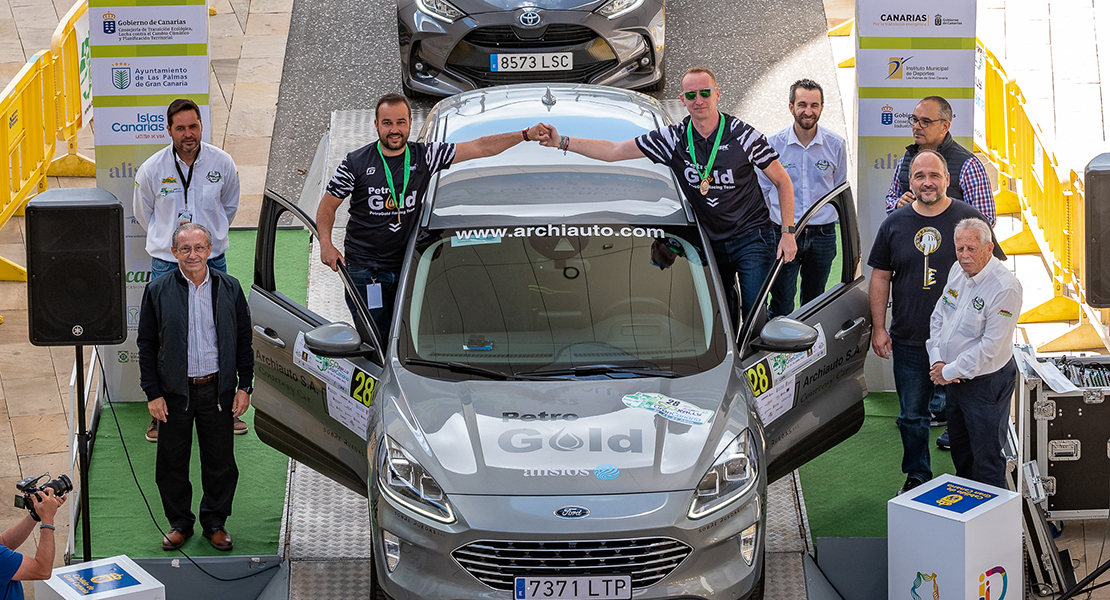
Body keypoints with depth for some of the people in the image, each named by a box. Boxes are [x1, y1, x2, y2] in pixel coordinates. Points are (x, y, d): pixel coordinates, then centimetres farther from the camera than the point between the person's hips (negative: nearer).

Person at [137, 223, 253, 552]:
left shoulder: (229, 288, 1)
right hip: (175, 390, -1)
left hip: (217, 389, 1)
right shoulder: (158, 291, -3)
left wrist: (244, 386, 1)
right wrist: (153, 393, -5)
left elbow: (244, 340, 7)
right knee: (172, 461, 7)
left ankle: (215, 521, 25)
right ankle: (180, 522, 24)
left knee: (220, 460, 8)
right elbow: (146, 344, 0)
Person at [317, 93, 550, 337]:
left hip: (407, 264, 2)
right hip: (364, 268, -2)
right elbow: (327, 206, 5)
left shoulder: (425, 157, 1)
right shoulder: (356, 163, -3)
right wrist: (326, 244, -11)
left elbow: (479, 148, -1)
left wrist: (525, 135, -10)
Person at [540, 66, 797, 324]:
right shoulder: (673, 139, -2)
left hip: (752, 238, -4)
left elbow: (783, 181, -1)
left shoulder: (744, 136, -9)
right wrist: (562, 142, -8)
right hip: (710, 242, 4)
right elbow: (613, 151, 0)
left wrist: (788, 233, -8)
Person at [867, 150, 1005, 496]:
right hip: (909, 340, 2)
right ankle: (917, 477, 25)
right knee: (912, 416, 9)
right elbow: (880, 277, 12)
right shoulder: (895, 224, 6)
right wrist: (878, 328, 7)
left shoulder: (971, 219, -1)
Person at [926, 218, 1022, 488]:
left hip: (986, 383, -8)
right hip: (955, 378, 8)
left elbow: (990, 346, -25)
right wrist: (937, 361, -5)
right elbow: (938, 317, 10)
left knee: (986, 459, 0)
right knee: (960, 451, 22)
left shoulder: (1005, 288, -25)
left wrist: (949, 371, -17)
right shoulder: (958, 271, 1)